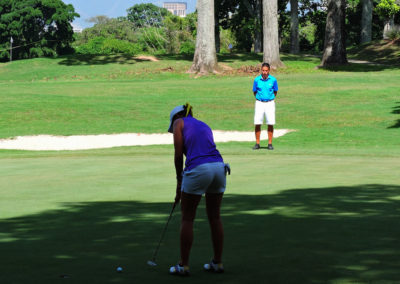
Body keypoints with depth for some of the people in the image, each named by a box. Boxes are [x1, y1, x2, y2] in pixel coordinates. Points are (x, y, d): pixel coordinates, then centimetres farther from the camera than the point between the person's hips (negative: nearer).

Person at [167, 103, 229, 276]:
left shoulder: (179, 122, 11)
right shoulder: (204, 126, 29)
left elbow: (178, 154, 2)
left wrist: (179, 182, 13)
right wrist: (185, 186, 27)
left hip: (197, 169, -6)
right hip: (219, 166, 6)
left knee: (187, 218, 5)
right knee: (215, 217, 16)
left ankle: (183, 265, 9)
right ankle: (217, 262, 21)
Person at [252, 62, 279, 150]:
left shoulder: (273, 80, -3)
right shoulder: (257, 80, -2)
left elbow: (275, 92, 10)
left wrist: (271, 98, 4)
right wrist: (259, 98, 6)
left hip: (270, 103, 0)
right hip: (259, 103, 0)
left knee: (270, 124, -2)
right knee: (257, 123, -5)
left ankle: (270, 144, 7)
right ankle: (257, 143, 3)